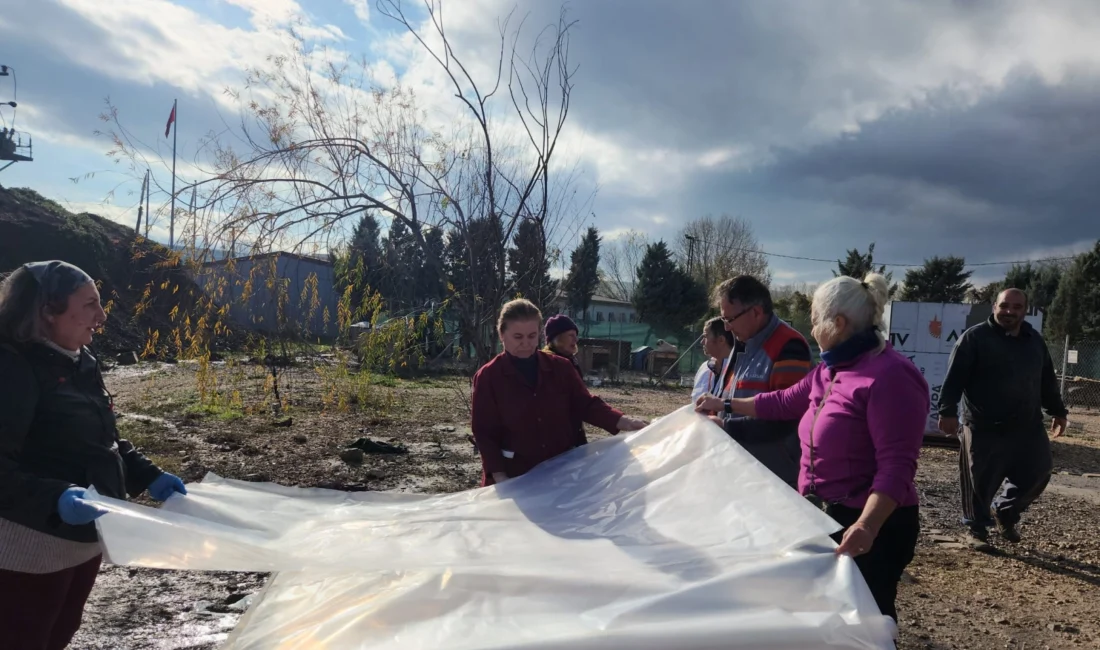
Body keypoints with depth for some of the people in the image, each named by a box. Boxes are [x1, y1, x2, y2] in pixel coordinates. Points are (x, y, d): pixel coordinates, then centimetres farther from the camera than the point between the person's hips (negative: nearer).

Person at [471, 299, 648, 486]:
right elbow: (484, 432, -7)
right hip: (514, 476, -3)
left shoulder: (560, 368, 3)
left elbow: (585, 404, 2)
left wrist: (622, 421, -15)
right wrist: (498, 476, -16)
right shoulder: (488, 376, -7)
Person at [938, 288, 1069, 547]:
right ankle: (976, 527, 19)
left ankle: (1004, 512, 34)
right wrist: (948, 411, -20)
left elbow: (1047, 381, 22)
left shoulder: (1035, 340, 13)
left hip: (1028, 428, 6)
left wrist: (1058, 411, 23)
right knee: (980, 482, 1)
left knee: (1036, 476, 11)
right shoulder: (975, 337, -8)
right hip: (985, 429, -6)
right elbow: (954, 377, -13)